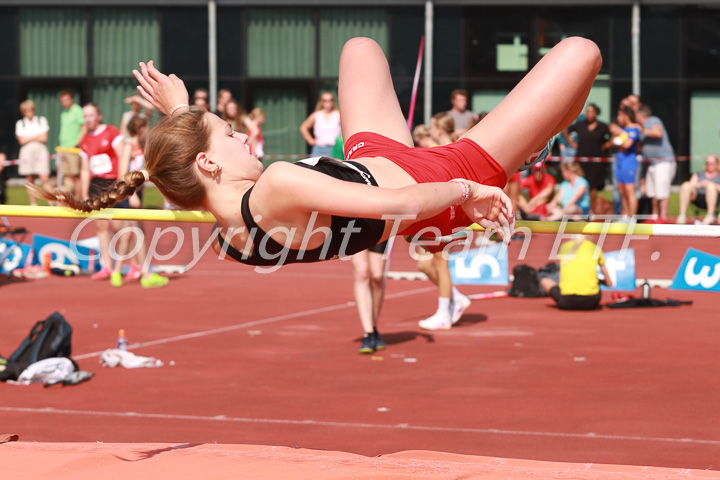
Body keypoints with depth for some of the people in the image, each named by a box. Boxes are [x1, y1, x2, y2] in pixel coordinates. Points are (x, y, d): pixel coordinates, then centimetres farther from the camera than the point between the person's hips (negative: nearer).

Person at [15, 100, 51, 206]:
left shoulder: (41, 120, 11)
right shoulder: (20, 123, 11)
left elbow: (44, 138, 2)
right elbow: (21, 140, 0)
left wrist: (29, 138, -2)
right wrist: (36, 137, -2)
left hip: (40, 151, -1)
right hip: (26, 152, 1)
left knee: (45, 179, -13)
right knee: (30, 180, 2)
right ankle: (33, 204, 7)